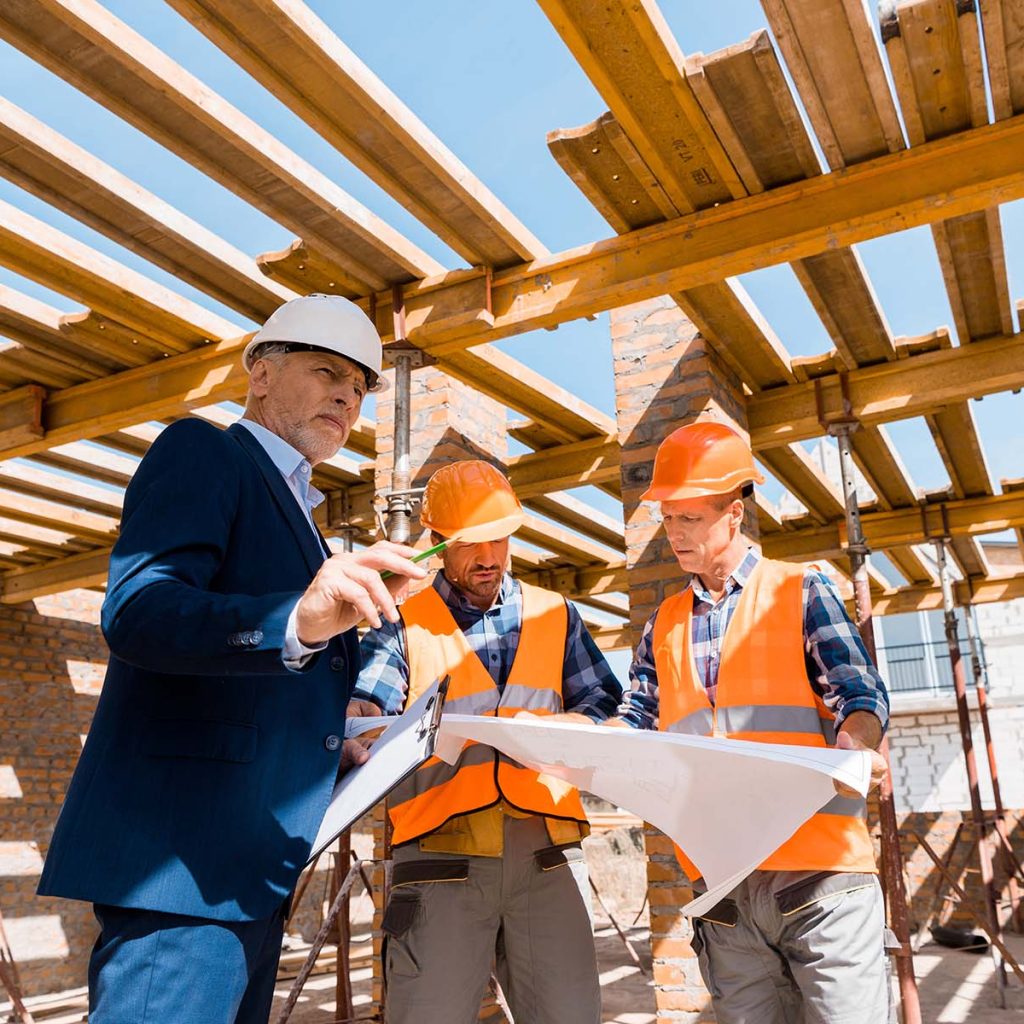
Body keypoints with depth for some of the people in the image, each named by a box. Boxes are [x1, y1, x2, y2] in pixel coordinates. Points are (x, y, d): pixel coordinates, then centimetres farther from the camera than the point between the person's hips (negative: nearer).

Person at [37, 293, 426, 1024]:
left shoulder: (289, 506, 22)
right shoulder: (202, 451, -3)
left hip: (250, 871, 9)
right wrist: (297, 619, -36)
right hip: (182, 858, -9)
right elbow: (135, 611, -21)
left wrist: (337, 758, 11)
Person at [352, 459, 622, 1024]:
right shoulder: (404, 623, 11)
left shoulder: (555, 615, 18)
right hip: (441, 850, -2)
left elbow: (605, 705, 13)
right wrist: (363, 723, -24)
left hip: (546, 849, 2)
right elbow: (360, 710, -1)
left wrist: (557, 727, -7)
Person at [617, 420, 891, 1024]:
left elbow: (861, 695, -5)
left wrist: (856, 748, -27)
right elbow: (636, 720, 13)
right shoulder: (664, 625, 16)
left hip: (818, 870, -4)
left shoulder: (801, 593, 2)